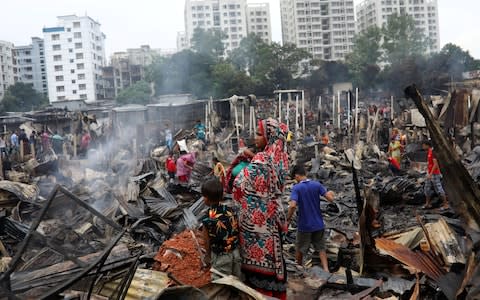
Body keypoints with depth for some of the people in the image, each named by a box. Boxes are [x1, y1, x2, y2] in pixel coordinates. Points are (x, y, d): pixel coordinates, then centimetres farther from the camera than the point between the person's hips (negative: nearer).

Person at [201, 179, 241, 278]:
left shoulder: (207, 218, -19)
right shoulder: (229, 210, -7)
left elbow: (207, 242, -11)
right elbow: (236, 231, 1)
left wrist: (209, 256, 5)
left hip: (220, 256, -4)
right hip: (235, 252, 5)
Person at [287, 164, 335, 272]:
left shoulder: (296, 188, -14)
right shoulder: (317, 184, -4)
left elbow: (292, 205, -26)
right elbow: (330, 198, -6)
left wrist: (288, 218, -10)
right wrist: (331, 193, 16)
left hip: (304, 225, -3)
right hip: (318, 224, 3)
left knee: (300, 249, 18)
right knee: (321, 249, 14)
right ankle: (326, 270, 1)